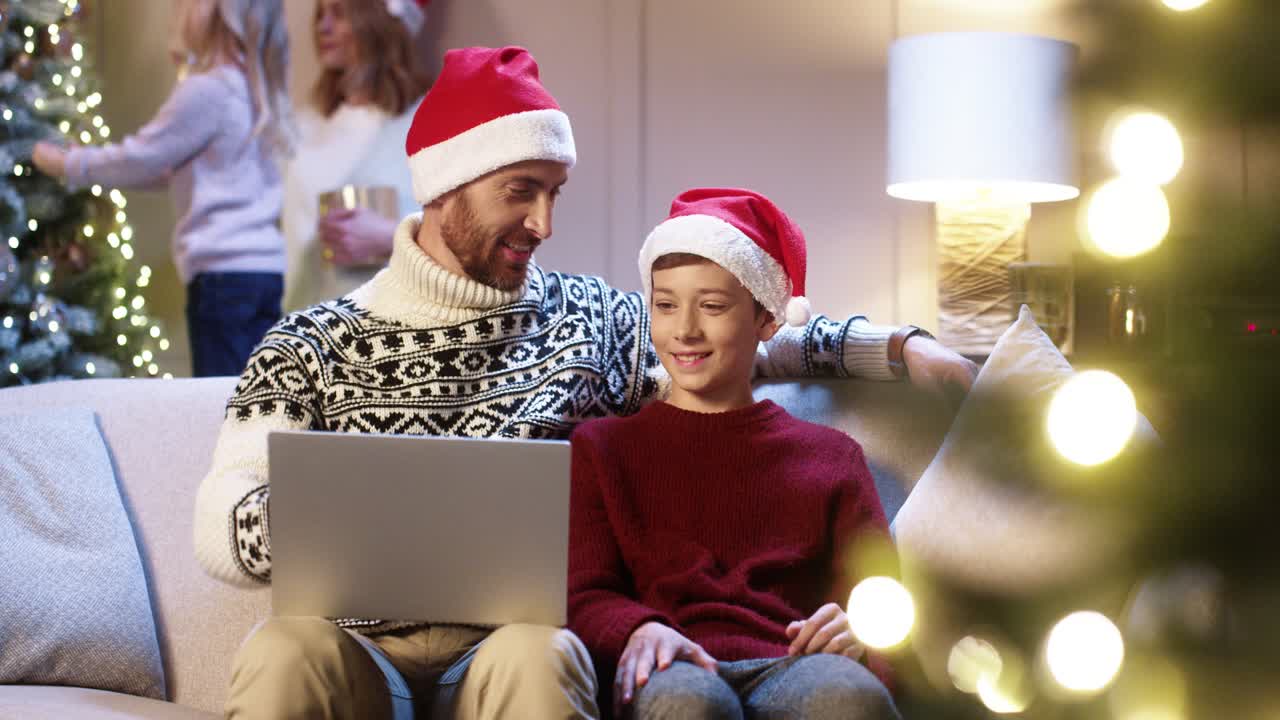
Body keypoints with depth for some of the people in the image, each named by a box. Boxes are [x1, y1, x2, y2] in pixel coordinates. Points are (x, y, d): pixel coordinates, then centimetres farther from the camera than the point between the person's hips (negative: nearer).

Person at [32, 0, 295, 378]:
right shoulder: (251, 88, 15)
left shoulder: (206, 91, -11)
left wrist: (66, 165, 10)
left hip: (224, 273, -8)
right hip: (264, 267, 8)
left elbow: (139, 158, -3)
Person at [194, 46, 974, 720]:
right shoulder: (315, 346, 7)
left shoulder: (587, 320, 14)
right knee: (286, 651, -35)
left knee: (538, 653, -35)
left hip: (509, 642, 1)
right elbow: (224, 528, -3)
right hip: (363, 647, 0)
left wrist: (898, 346, 8)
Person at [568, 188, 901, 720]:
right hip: (676, 674, 0)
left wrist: (860, 630, -12)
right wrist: (639, 630, -17)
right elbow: (583, 596, 8)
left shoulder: (830, 455, 26)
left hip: (789, 667, 1)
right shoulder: (599, 447, 23)